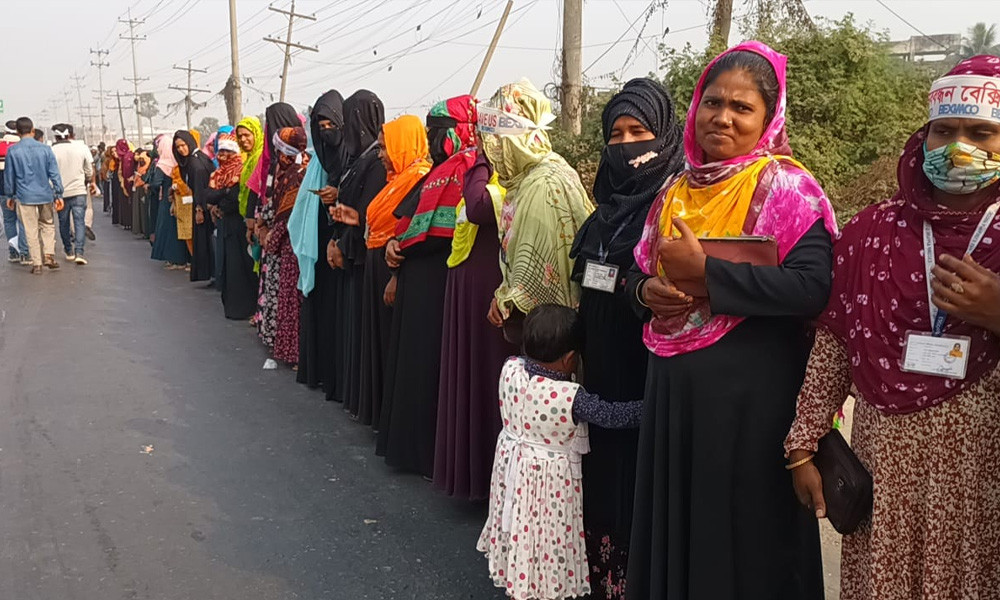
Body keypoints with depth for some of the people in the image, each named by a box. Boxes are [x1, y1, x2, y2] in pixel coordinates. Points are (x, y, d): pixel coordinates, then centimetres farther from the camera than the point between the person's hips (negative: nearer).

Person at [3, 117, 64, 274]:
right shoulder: (45, 149, -4)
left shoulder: (12, 151, -5)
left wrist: (10, 196, 15)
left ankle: (37, 264, 7)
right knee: (48, 225, 18)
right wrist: (59, 195, 3)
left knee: (31, 231, 5)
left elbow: (9, 175, 3)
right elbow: (54, 174, -3)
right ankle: (49, 255, 3)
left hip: (25, 196, -1)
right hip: (45, 195, 1)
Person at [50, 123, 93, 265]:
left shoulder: (52, 151, -7)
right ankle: (79, 253, -14)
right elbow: (89, 172, 4)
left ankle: (69, 252, 23)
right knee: (79, 222, -1)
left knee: (64, 222, 14)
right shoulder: (81, 148, -3)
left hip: (61, 193, 0)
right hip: (79, 191, 0)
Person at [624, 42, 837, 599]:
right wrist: (646, 290, -4)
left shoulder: (785, 186, -9)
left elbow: (812, 286, -21)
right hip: (675, 384, 6)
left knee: (742, 530, 7)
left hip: (751, 390, -6)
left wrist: (704, 273, -22)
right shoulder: (678, 190, 10)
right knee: (677, 520, 17)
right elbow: (640, 268, 19)